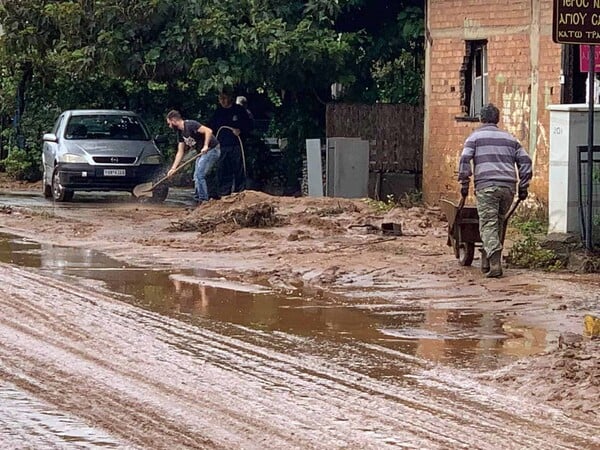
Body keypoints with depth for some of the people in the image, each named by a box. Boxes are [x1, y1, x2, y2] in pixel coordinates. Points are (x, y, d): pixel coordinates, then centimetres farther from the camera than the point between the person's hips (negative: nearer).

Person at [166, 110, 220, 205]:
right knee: (197, 177, 13)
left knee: (199, 175, -16)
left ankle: (204, 201, -13)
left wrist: (206, 146, -34)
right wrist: (173, 168, 8)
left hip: (211, 150, -10)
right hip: (202, 153, 10)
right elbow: (180, 152, 14)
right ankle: (198, 200, 19)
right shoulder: (180, 132, 10)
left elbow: (208, 131, -28)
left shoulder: (190, 125, -18)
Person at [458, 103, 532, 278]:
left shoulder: (475, 137, 9)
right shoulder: (510, 138, 21)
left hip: (486, 186, -4)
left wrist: (464, 184, 2)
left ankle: (495, 263, -23)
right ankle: (487, 261, 20)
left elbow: (464, 160, -4)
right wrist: (523, 187, 18)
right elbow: (525, 161, 16)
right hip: (508, 187, 4)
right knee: (499, 224, 16)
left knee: (488, 224, -7)